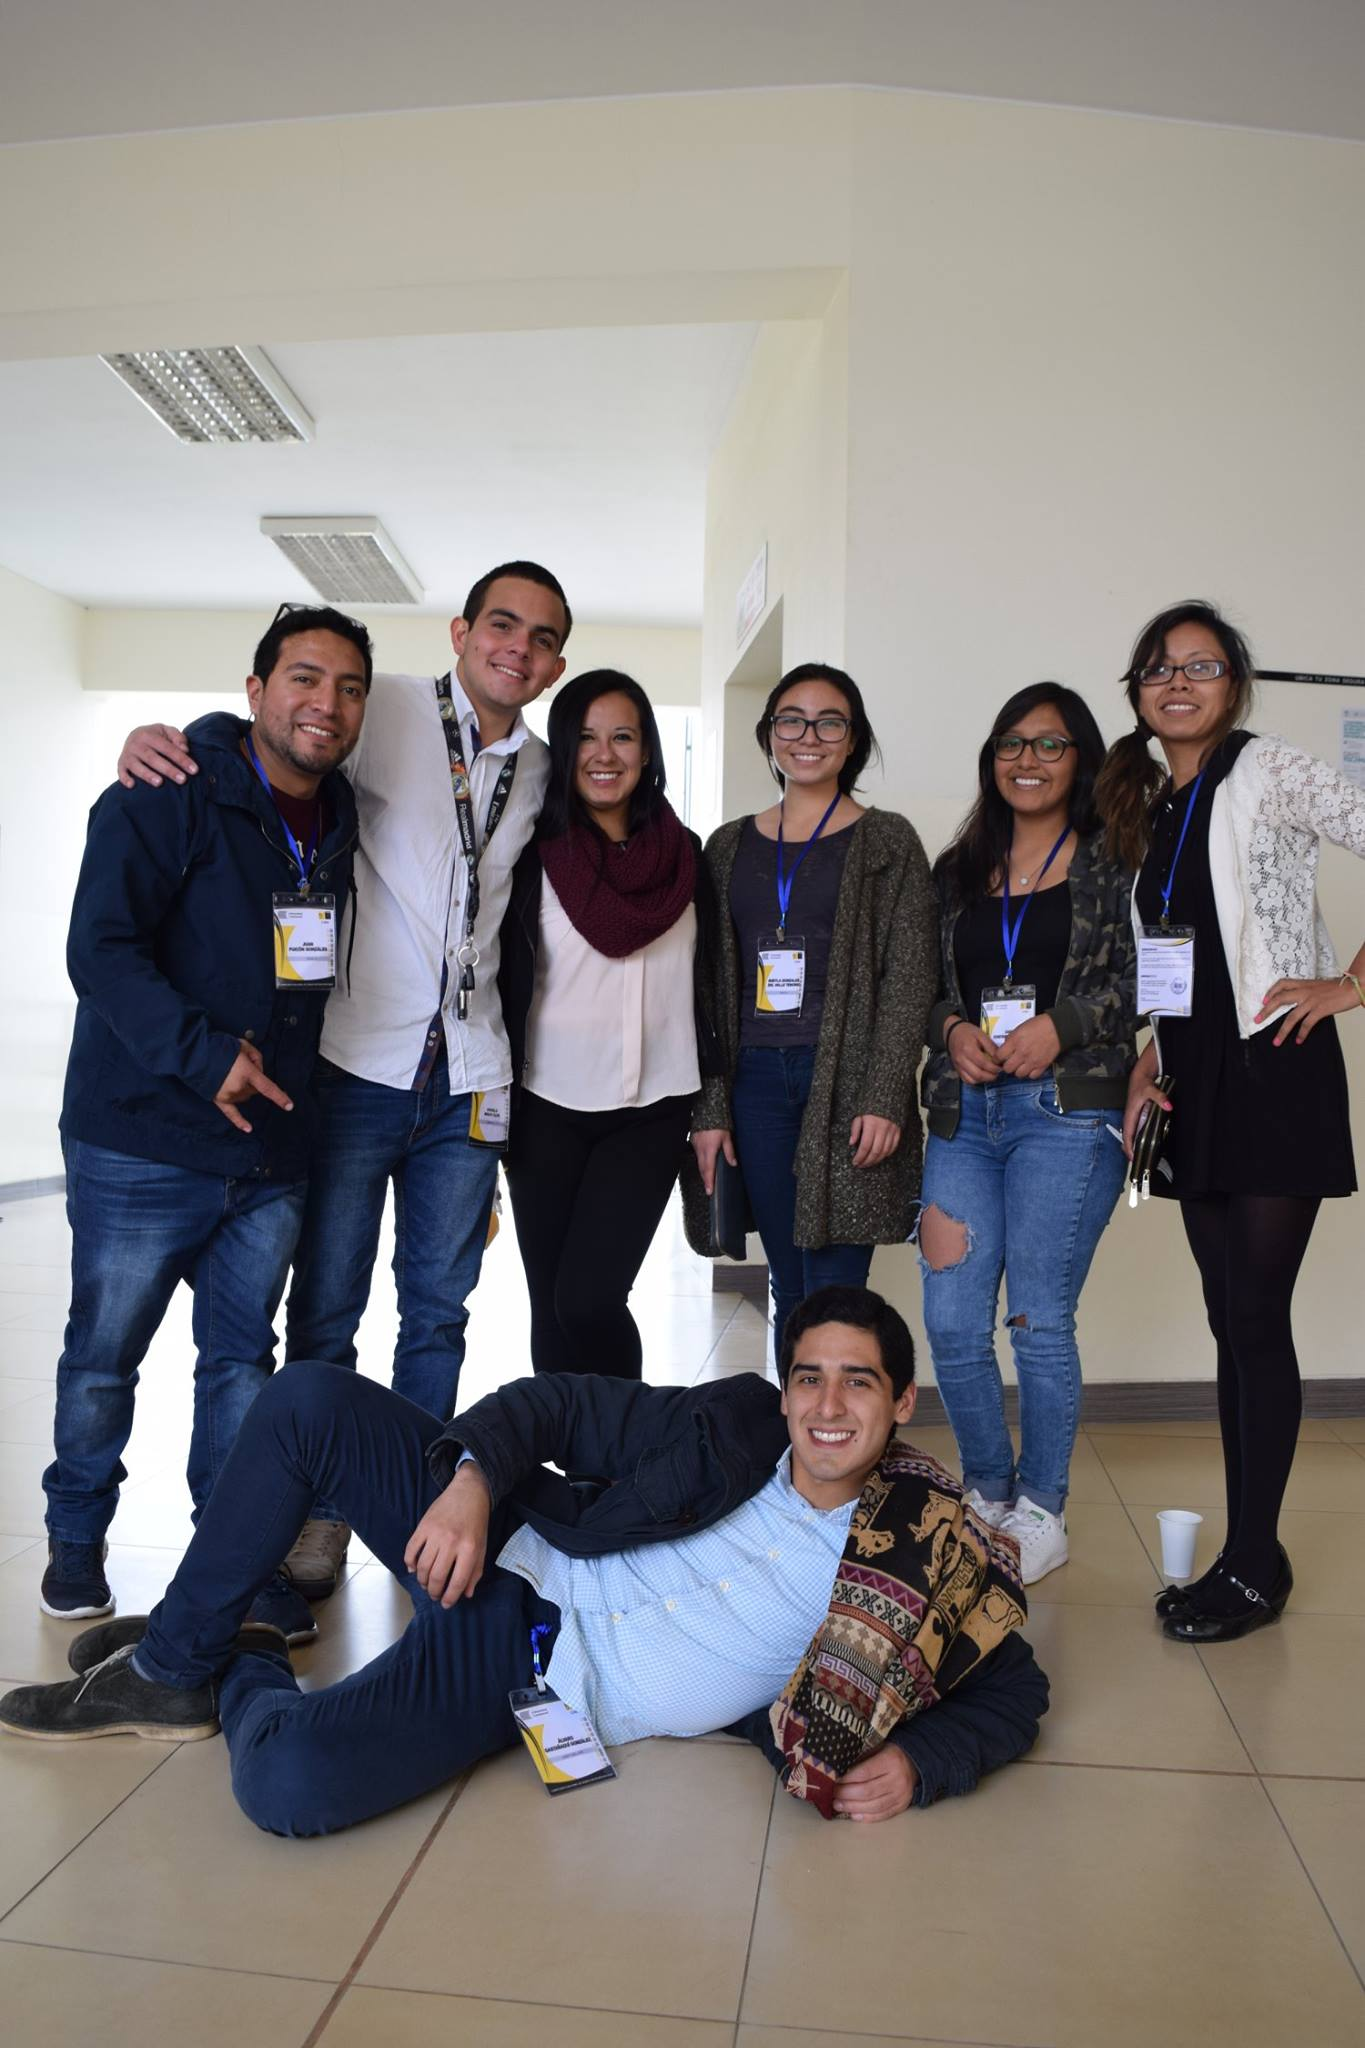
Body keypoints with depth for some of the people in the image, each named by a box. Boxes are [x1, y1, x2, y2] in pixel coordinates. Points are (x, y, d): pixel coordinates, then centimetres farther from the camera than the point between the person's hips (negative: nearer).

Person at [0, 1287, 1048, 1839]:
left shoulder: (917, 1562, -8)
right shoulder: (735, 1426, -2)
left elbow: (1014, 1689, 0)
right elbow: (558, 1404, 1)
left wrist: (916, 1762, -19)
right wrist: (474, 1477, -18)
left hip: (549, 1686, -3)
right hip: (508, 1560, 4)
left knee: (289, 1787, -28)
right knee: (312, 1399, -13)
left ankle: (246, 1681, 11)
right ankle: (172, 1664, 7)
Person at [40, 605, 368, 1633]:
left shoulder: (343, 823, 8)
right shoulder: (169, 798, -12)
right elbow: (102, 950, -19)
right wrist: (204, 1054, -28)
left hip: (273, 1154, 5)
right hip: (142, 1148, -5)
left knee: (244, 1358, 14)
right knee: (104, 1353, 12)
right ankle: (77, 1537, 34)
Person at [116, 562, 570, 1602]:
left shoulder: (541, 773, 10)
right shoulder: (391, 712, -3)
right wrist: (156, 738, -16)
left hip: (467, 1078, 4)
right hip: (359, 1061, -3)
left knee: (438, 1307, 12)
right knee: (327, 1303, 6)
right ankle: (321, 1510, 24)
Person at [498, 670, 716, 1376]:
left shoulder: (684, 855, 5)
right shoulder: (533, 854, -1)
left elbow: (707, 987, 10)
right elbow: (505, 986, 0)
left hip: (651, 1112, 0)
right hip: (549, 1111, 0)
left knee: (589, 1298, -10)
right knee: (551, 1307, 7)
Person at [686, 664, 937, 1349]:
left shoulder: (887, 840, 4)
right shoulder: (730, 846, 14)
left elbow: (909, 977, -2)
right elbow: (712, 985, 11)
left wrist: (884, 1100, -12)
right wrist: (710, 1108, 4)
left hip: (847, 1081, -3)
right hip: (756, 1080, 4)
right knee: (790, 1292, 9)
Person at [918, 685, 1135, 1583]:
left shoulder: (1114, 861, 4)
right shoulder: (958, 870, 16)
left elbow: (1143, 977, -3)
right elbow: (925, 986, 15)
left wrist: (1061, 1024, -15)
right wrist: (952, 1029, -4)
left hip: (1070, 1112, -4)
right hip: (965, 1111, 4)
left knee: (1041, 1321, 0)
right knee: (952, 1321, 2)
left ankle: (1042, 1513, 20)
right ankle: (988, 1496, 25)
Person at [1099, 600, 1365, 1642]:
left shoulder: (1269, 774, -5)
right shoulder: (1150, 810, 15)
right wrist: (1150, 1065, 8)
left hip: (1274, 1072, -7)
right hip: (1197, 1084, 7)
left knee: (1255, 1319, -4)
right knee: (1233, 1320, 10)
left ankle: (1255, 1565, 9)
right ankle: (1250, 1552, 20)